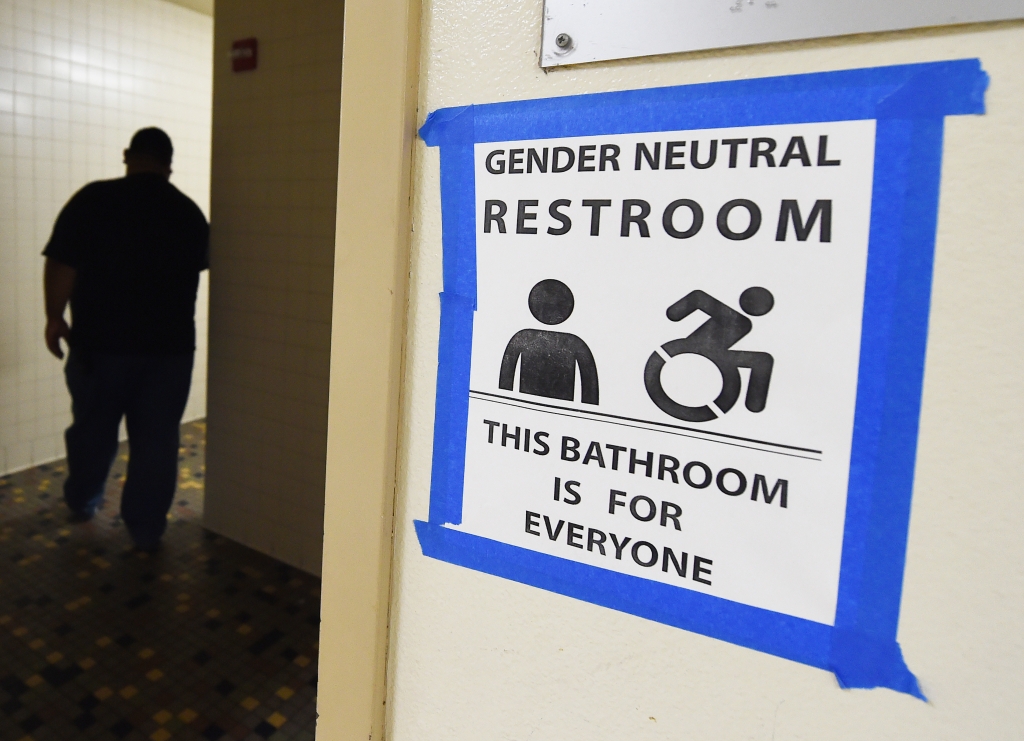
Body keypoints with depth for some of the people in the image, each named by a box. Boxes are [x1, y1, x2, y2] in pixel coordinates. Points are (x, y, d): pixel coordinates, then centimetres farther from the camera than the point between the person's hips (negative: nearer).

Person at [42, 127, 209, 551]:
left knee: (92, 429, 19)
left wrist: (55, 317, 3)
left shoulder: (93, 199, -7)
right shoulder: (189, 212, 1)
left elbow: (61, 265, -9)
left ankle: (81, 502, 40)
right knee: (156, 439, 8)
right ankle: (146, 529, 14)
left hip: (101, 341, 0)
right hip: (170, 345, 1)